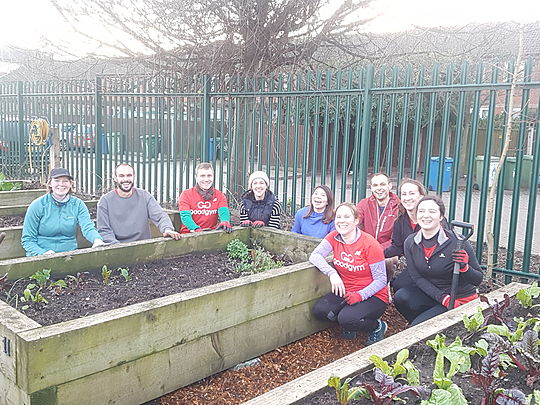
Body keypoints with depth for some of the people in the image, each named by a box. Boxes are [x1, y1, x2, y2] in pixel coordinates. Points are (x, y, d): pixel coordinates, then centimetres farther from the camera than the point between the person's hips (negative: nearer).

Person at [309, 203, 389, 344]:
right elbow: (315, 255, -13)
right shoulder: (334, 237, -2)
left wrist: (360, 295, -28)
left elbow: (381, 280, -14)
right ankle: (348, 325, 11)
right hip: (346, 292, 5)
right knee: (319, 309, -18)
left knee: (347, 318, -29)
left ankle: (378, 327, 3)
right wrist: (332, 273, -29)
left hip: (373, 295, -5)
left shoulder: (370, 244, -17)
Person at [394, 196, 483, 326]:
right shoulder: (410, 243, -6)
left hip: (461, 300, -5)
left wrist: (464, 267, -33)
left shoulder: (457, 243, -19)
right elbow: (417, 278, -8)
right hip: (432, 294, 5)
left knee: (418, 326, -22)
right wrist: (443, 298, -21)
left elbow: (478, 280, -11)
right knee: (401, 297, -23)